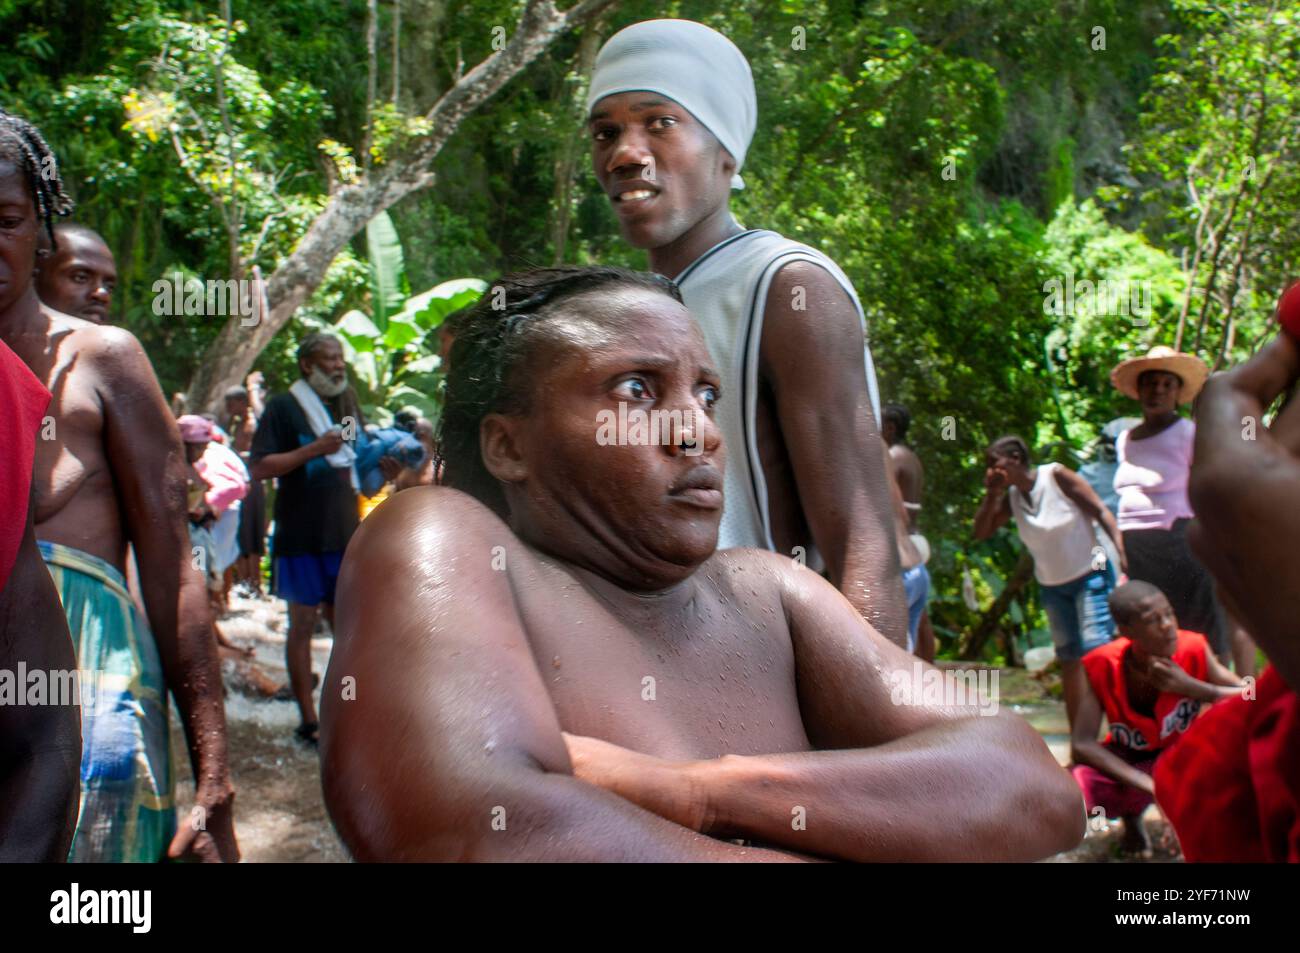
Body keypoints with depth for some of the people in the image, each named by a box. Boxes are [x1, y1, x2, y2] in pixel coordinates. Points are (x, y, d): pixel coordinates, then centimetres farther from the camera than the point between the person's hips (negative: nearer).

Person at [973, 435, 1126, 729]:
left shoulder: (1057, 476, -14)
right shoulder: (1011, 496, 1)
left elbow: (1101, 511, -14)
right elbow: (981, 532, 0)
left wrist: (1122, 555, -24)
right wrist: (991, 494, -11)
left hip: (1090, 576, -6)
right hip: (1052, 586, 6)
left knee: (1096, 650, -17)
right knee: (1068, 658, 7)